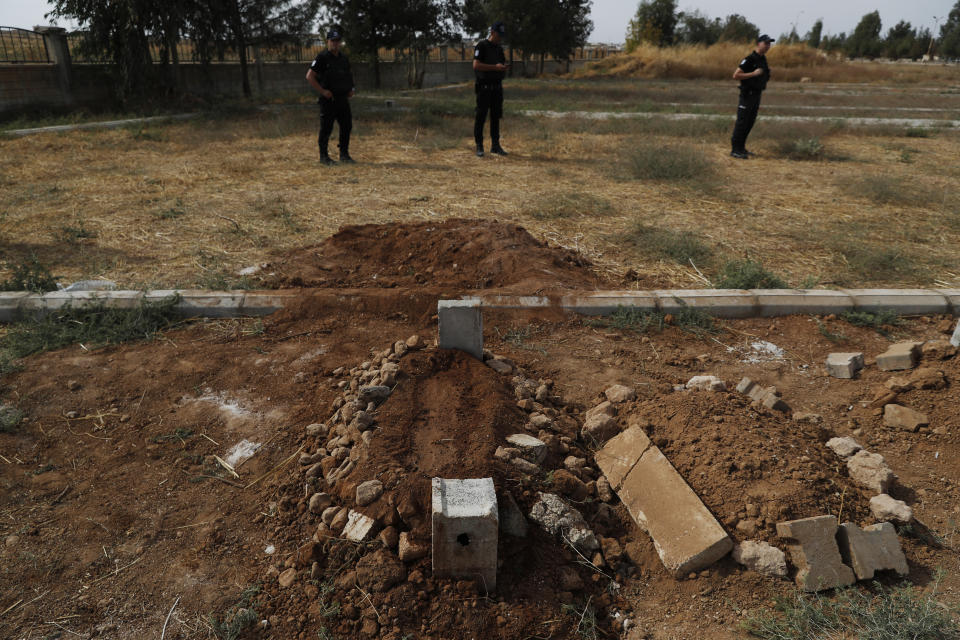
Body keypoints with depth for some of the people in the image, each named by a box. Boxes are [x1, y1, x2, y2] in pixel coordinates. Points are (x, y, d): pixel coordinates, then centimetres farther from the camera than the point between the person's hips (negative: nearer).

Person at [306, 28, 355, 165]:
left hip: (343, 99, 6)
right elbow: (309, 76, -11)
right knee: (326, 128, -2)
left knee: (347, 126, 7)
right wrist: (322, 91, -15)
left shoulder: (344, 58, 13)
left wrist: (351, 88, 12)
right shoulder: (322, 58, -7)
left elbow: (349, 75, 28)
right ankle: (323, 156, 7)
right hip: (328, 99, -6)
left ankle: (344, 154, 18)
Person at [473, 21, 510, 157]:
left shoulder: (499, 48, 15)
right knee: (481, 117, -3)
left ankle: (495, 145, 15)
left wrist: (504, 68, -3)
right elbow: (476, 65, -16)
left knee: (496, 117, 9)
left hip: (497, 87, 7)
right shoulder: (482, 46, -6)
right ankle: (479, 147, 1)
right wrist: (495, 67, -18)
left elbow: (503, 66, 22)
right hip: (484, 88, -7)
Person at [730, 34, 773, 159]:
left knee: (750, 122, 9)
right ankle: (735, 150, -4)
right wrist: (753, 74, -23)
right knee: (742, 122, -7)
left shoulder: (763, 59, 12)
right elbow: (736, 75, -19)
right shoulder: (749, 59, -15)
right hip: (747, 94, -8)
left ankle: (741, 147, 17)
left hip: (756, 94, 8)